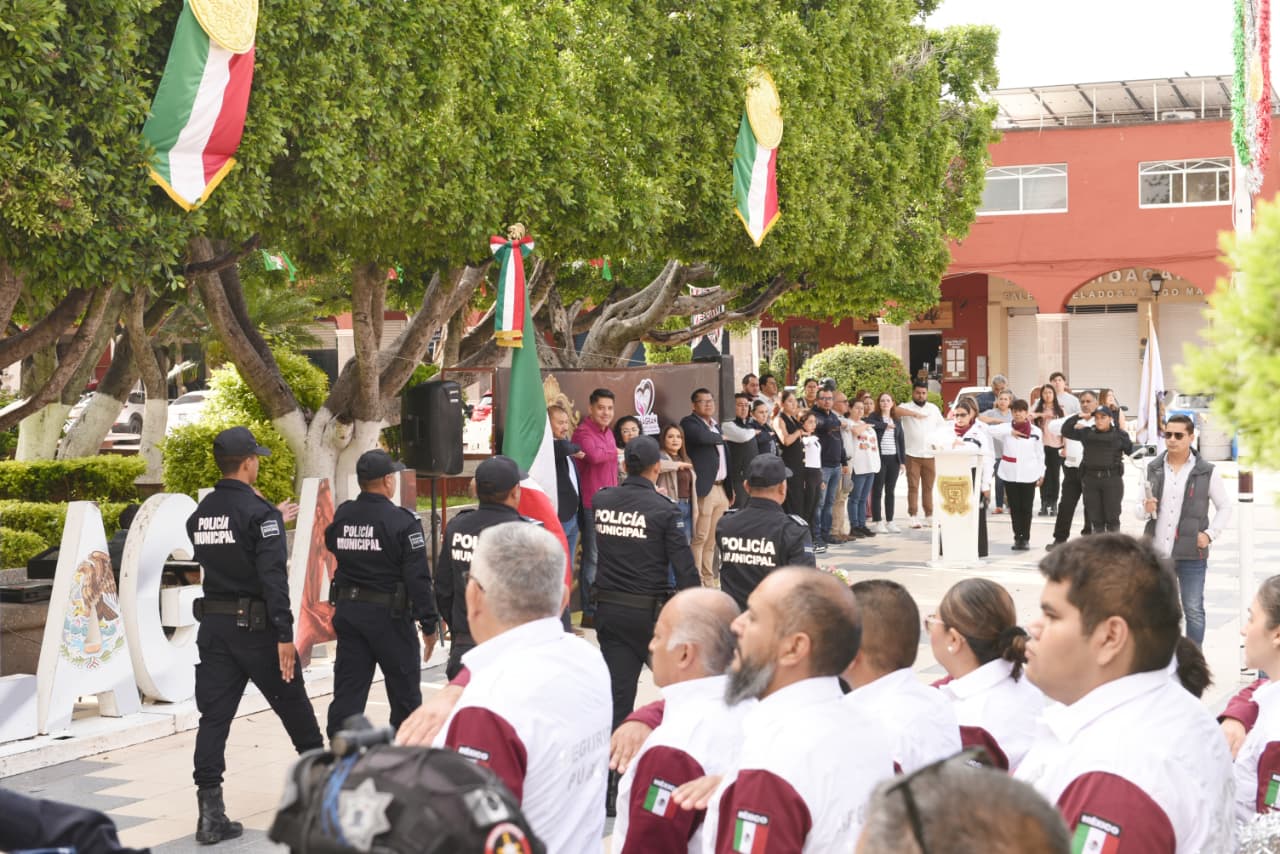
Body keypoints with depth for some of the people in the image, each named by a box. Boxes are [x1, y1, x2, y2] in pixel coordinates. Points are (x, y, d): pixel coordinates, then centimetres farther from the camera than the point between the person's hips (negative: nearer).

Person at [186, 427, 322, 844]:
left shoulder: (200, 515, 8)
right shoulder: (258, 511, -14)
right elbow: (274, 576, -20)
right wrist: (284, 634, -20)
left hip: (213, 626, 6)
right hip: (256, 625, -6)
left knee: (214, 718, 2)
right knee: (295, 708, 12)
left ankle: (211, 813, -4)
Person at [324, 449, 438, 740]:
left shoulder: (341, 517, 1)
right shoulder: (402, 522, -15)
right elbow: (418, 578, -16)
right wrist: (429, 625, -9)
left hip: (347, 610, 5)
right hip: (389, 616, -5)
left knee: (347, 691, 7)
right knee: (405, 694, 11)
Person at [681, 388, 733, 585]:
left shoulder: (716, 425, 21)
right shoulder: (689, 423, -5)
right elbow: (702, 437, -26)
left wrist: (730, 487, 21)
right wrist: (720, 438, -6)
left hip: (721, 488, 8)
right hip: (704, 488, -8)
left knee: (713, 539, 11)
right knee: (699, 538, -8)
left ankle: (709, 580, 17)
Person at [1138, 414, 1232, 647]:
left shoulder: (1208, 472, -2)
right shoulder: (1153, 469, 6)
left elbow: (1224, 508, 6)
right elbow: (1140, 509, 11)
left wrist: (1210, 534, -7)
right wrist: (1146, 509, -12)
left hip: (1191, 554, -3)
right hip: (1156, 553, 3)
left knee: (1193, 610, 1)